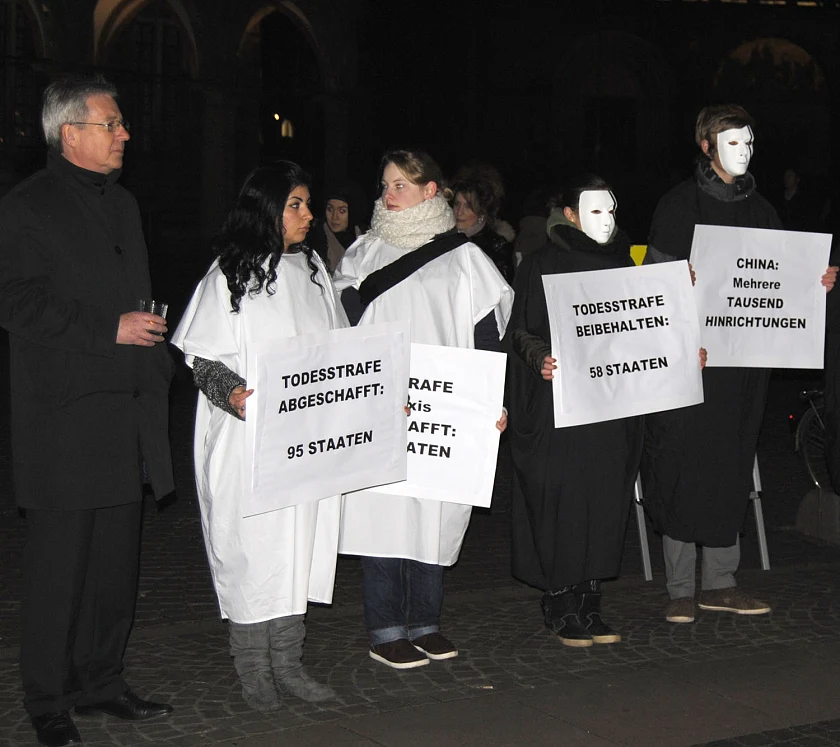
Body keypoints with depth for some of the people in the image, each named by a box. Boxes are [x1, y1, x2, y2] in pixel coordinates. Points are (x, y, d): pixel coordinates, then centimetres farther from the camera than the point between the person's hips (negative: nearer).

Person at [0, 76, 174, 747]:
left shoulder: (122, 203, 18)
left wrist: (157, 365, 14)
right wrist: (110, 330, -16)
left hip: (128, 413, 7)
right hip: (65, 419, -7)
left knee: (117, 558, 11)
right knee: (59, 563, -2)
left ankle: (102, 683, 23)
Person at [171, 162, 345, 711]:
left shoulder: (313, 269, 12)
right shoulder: (231, 273, -5)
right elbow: (203, 358, -7)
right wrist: (230, 392, -25)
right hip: (250, 435, -5)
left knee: (300, 543, 8)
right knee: (253, 545, -1)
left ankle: (288, 663, 18)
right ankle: (254, 671, 11)